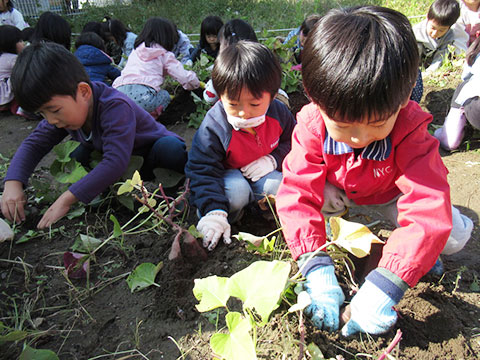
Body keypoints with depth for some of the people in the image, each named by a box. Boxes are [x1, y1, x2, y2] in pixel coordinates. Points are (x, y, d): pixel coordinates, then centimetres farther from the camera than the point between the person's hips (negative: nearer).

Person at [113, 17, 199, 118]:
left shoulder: (136, 50, 26)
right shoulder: (164, 54, 12)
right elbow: (185, 77, 6)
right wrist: (196, 84, 30)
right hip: (143, 95, -5)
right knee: (165, 95, 21)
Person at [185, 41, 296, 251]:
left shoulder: (278, 113, -15)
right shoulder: (212, 126, -27)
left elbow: (293, 141, 2)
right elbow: (202, 171, -26)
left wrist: (273, 159, -20)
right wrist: (214, 212, -38)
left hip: (261, 172, 4)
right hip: (228, 174, -3)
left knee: (279, 186, -26)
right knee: (236, 191, -35)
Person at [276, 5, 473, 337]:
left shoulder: (410, 129, -37)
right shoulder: (312, 123, -34)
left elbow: (428, 211, -45)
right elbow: (298, 191, -37)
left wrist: (384, 286, -54)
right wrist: (317, 270, -47)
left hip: (391, 193, 0)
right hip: (339, 190, 1)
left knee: (454, 237, -19)